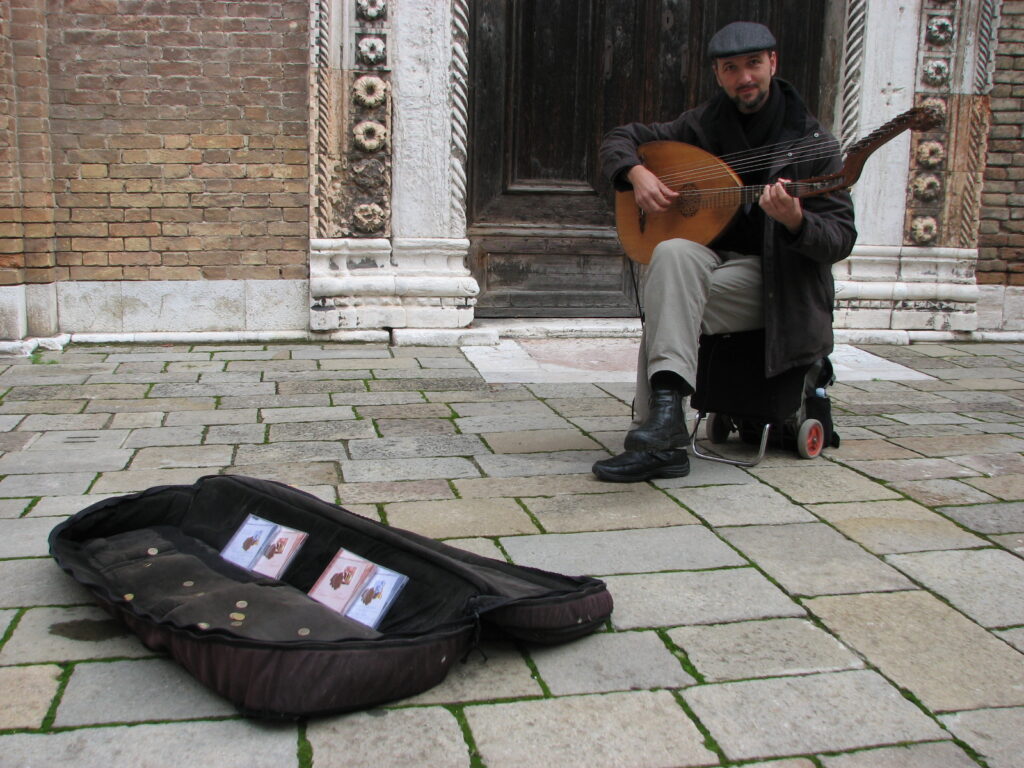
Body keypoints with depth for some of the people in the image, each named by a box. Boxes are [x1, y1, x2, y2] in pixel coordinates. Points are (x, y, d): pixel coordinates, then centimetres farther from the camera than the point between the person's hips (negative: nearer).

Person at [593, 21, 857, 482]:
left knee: (666, 300, -30)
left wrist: (796, 221, -29)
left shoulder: (813, 143, -2)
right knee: (672, 254, -33)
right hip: (709, 257, 4)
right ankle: (664, 433, -41)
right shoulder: (703, 124, 8)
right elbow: (618, 140, 14)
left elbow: (841, 240, -7)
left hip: (771, 278, -3)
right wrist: (637, 174, -9)